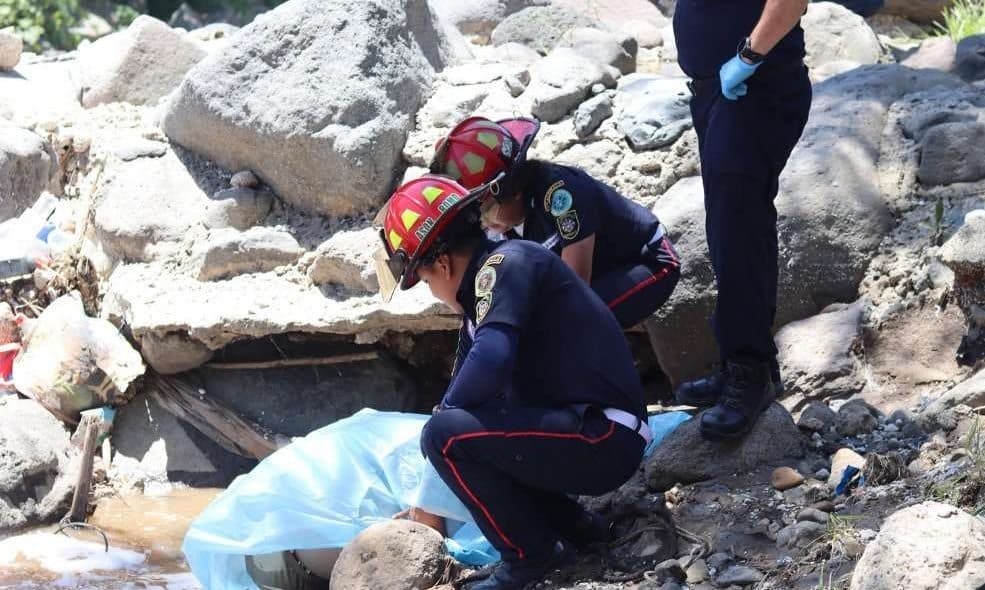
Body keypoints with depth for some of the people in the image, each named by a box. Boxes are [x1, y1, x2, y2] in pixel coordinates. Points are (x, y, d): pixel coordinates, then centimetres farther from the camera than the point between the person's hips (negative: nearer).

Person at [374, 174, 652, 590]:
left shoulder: (506, 262, -12)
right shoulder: (489, 282, 17)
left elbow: (490, 360, -28)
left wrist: (444, 413, -7)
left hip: (602, 437, -10)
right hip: (597, 437, 10)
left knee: (445, 435, -16)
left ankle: (531, 553, -4)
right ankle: (572, 526, 15)